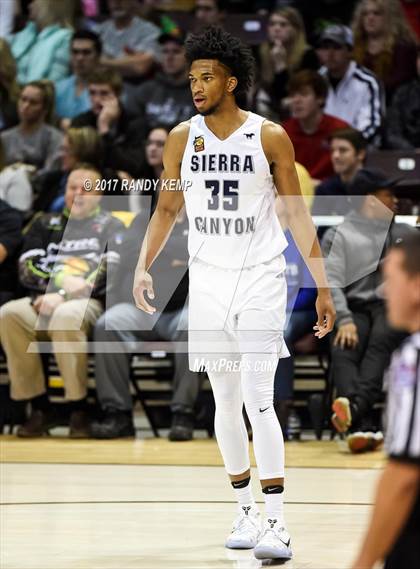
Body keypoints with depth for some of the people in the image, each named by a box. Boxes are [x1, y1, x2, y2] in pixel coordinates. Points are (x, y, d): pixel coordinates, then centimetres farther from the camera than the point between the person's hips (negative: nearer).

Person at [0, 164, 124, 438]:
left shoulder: (110, 227, 14)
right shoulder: (46, 224, 24)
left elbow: (109, 271, -3)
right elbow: (27, 269, 11)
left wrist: (62, 296, -15)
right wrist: (61, 280, -10)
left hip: (90, 303, -3)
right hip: (45, 302, 4)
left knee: (66, 315, -39)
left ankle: (79, 408, -30)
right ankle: (40, 408, -22)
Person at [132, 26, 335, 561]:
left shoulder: (270, 137, -5)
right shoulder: (182, 137, 2)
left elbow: (298, 215, 0)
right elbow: (166, 210, 12)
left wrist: (322, 286, -1)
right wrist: (143, 267, -1)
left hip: (260, 277, -3)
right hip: (207, 280, 4)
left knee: (258, 400, -13)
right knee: (225, 401, 8)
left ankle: (276, 524, -14)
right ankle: (245, 511, 21)